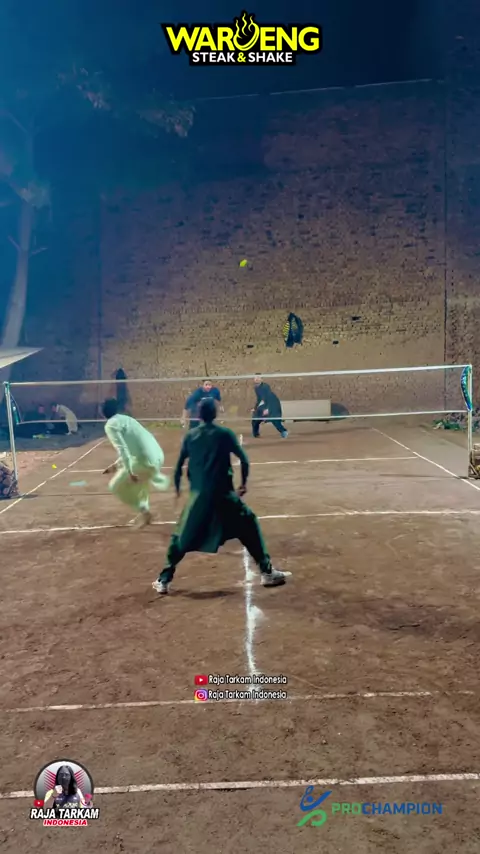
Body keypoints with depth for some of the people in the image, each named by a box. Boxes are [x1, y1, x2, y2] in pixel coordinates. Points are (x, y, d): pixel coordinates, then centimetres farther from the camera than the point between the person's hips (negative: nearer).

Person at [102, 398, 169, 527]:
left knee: (116, 487, 10)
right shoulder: (126, 419, 23)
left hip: (144, 461, -8)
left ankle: (144, 511, 7)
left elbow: (122, 448, -16)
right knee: (139, 482, 36)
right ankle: (144, 513, 40)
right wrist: (116, 465, 34)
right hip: (157, 456, 8)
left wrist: (130, 471, -20)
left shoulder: (111, 425, -2)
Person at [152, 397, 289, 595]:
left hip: (198, 496, 2)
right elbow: (244, 459, -3)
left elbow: (179, 466, 11)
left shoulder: (190, 437, 7)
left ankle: (164, 580, 15)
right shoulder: (225, 434, 0)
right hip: (223, 494, -2)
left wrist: (177, 487, 26)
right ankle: (267, 572, 10)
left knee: (182, 539, 15)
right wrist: (243, 483, 11)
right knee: (249, 527, 13)